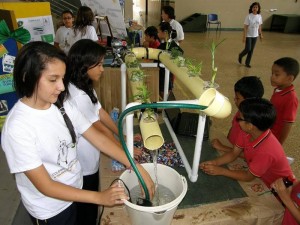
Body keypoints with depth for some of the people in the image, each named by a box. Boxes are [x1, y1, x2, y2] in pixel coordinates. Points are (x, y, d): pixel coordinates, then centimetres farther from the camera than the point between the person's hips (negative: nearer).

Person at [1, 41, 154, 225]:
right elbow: (45, 186, -24)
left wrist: (138, 168, -17)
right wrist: (99, 198, -25)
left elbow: (99, 139, -10)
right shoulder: (18, 127, -28)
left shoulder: (62, 106, -10)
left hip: (75, 192, 5)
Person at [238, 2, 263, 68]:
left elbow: (259, 26, 9)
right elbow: (245, 27, -13)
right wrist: (244, 36, -17)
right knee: (248, 49, -7)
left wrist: (260, 34, 10)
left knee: (251, 50, 8)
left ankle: (247, 62, 20)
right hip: (248, 35, -4)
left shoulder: (259, 16, 0)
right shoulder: (248, 16, -13)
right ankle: (240, 55, 25)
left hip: (255, 36, 4)